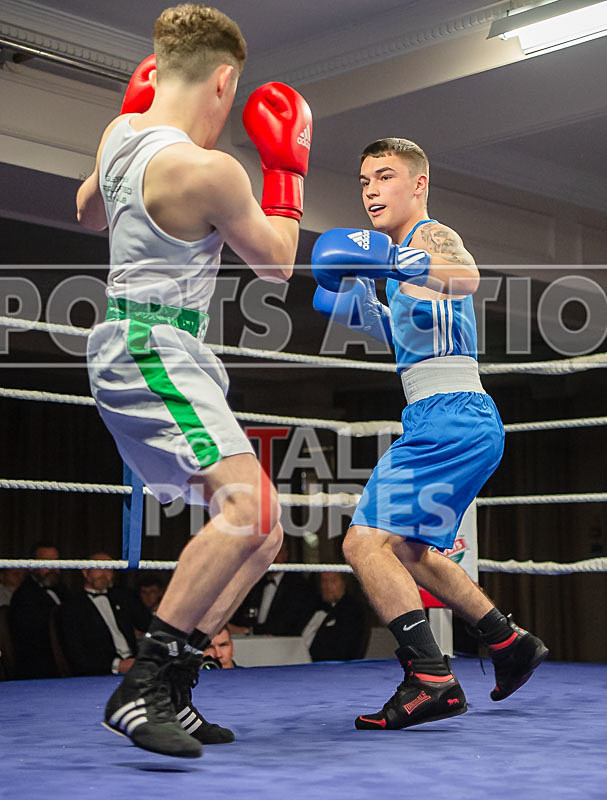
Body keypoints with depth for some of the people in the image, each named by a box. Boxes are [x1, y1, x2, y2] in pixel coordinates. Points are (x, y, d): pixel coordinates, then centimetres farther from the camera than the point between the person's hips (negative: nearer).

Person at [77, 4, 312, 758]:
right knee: (247, 504, -29)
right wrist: (285, 165, 5)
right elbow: (277, 263, -4)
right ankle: (138, 686, -26)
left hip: (136, 350, 10)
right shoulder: (208, 171, -18)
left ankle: (169, 693, 9)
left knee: (261, 532, 9)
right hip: (153, 352, -10)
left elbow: (88, 211, 29)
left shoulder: (121, 134, 7)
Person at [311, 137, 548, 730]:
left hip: (449, 419, -11)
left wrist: (390, 262, -41)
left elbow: (467, 277, -30)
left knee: (365, 541, -17)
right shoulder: (410, 253, 23)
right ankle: (509, 642, 30)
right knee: (406, 550, 23)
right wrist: (363, 309, 20)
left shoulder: (431, 236, -6)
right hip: (463, 422, 11)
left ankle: (432, 680, -21)